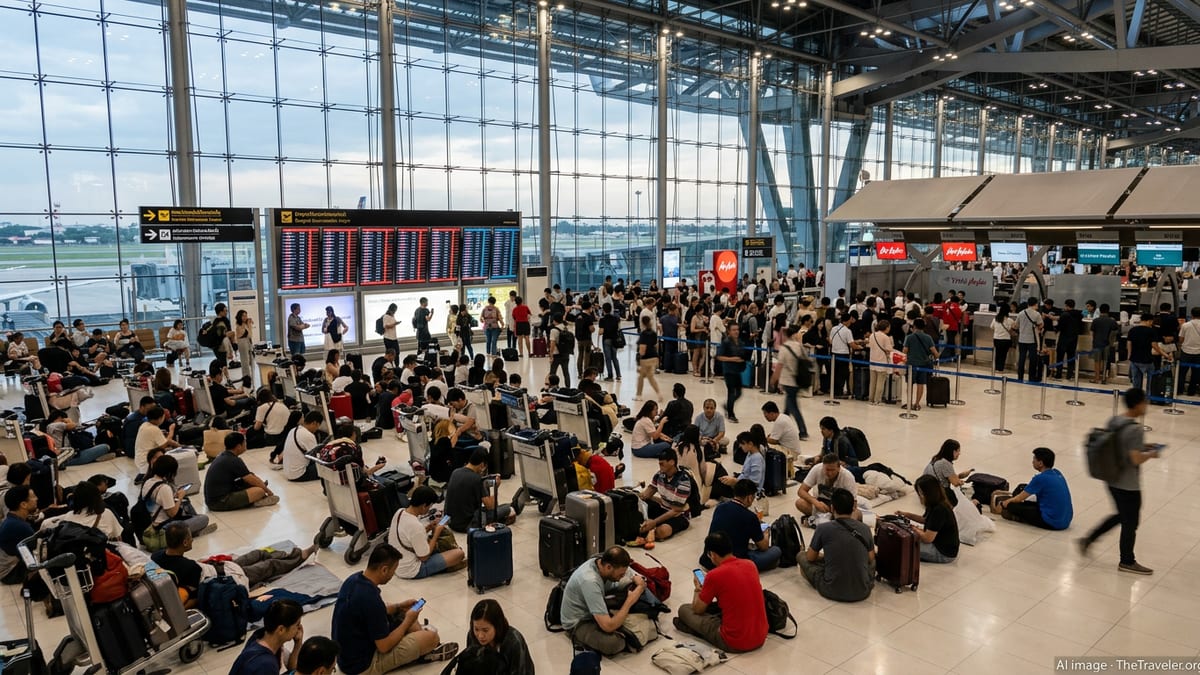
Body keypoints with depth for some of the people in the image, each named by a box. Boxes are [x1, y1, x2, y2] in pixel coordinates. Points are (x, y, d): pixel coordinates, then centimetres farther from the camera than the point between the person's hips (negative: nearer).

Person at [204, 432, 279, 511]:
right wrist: (268, 491, 9)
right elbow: (253, 480, -6)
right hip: (221, 502, -10)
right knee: (260, 490, -16)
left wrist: (262, 484, 25)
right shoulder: (234, 461, -14)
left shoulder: (223, 457, 13)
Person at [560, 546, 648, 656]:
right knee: (614, 643, -32)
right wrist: (629, 602, -26)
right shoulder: (590, 581, -36)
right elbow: (608, 626, -36)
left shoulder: (602, 562, -13)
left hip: (597, 611, 8)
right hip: (578, 623, -8)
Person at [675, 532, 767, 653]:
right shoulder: (750, 565, 2)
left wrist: (697, 589, 20)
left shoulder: (714, 575, -15)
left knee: (684, 609, 7)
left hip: (734, 643, -6)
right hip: (761, 637, 6)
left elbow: (697, 609, 1)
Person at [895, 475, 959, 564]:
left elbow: (927, 538, -25)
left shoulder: (939, 510, -29)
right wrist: (906, 514, 7)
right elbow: (925, 519, 21)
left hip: (944, 553, -10)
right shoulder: (936, 505, 0)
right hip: (939, 542, 10)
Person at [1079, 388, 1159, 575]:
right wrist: (1151, 454, -6)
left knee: (1121, 516, 26)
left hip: (1112, 480, 8)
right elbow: (1136, 459, -25)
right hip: (1128, 486, -8)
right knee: (1130, 524, 11)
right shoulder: (1136, 429, -24)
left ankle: (1088, 540, 25)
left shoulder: (1113, 421, 1)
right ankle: (1127, 562, 26)